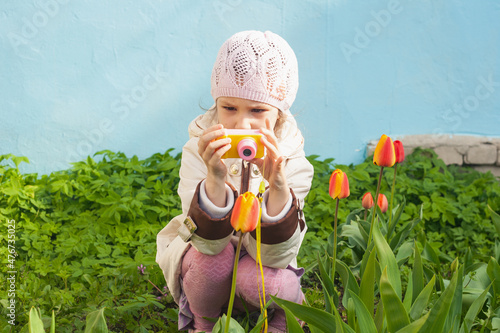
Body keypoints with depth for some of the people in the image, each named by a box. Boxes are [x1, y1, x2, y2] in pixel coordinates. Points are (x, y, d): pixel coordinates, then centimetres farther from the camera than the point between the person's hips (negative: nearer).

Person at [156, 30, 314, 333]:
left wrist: (278, 185, -47)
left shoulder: (290, 158, -21)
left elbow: (275, 255, -30)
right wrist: (215, 178, -51)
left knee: (260, 279, -32)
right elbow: (209, 243, -33)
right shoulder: (199, 150, -23)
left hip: (259, 255, 0)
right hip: (207, 262, 0)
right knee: (217, 257, -32)